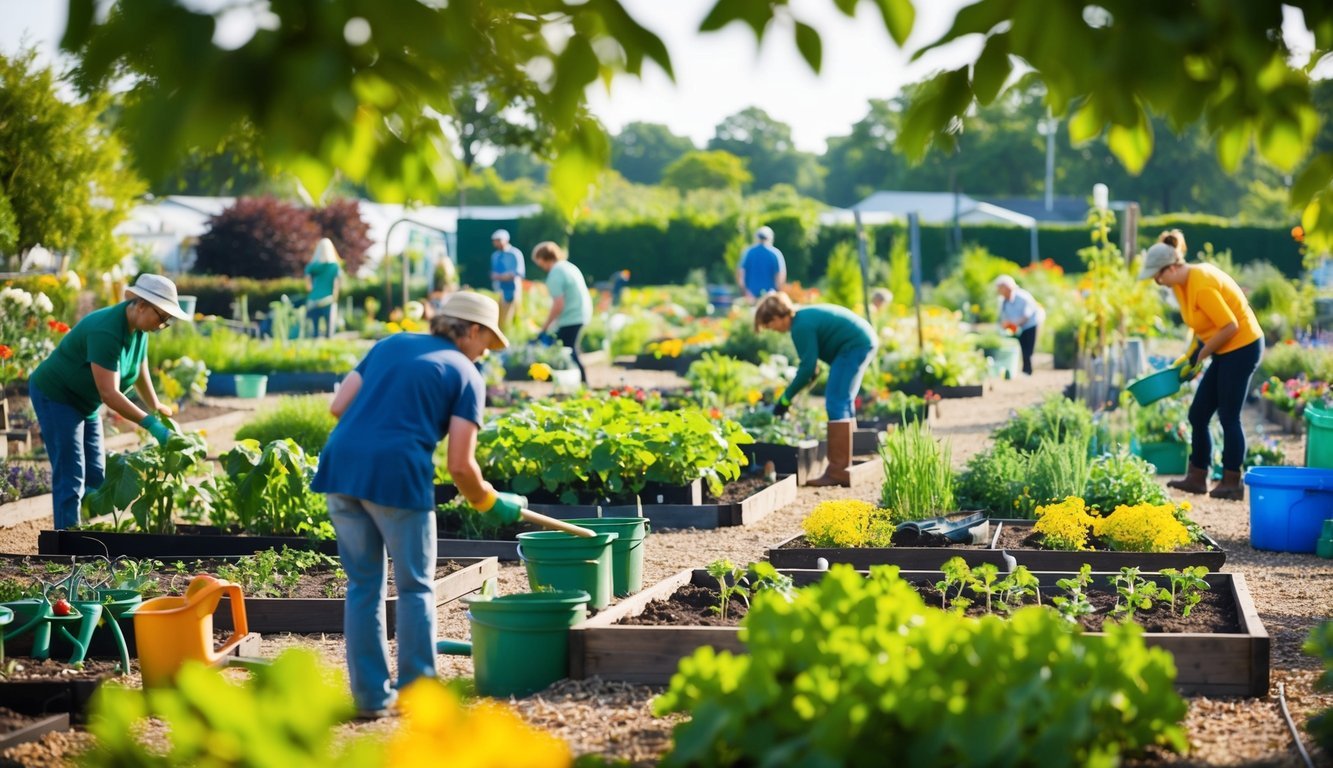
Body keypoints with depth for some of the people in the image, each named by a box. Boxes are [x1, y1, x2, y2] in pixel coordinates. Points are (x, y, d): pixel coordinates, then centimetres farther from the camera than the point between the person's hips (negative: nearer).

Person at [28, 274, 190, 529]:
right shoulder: (106, 331, -32)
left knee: (95, 476, 7)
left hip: (84, 402, 9)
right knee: (70, 477, -12)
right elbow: (109, 394, -36)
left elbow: (140, 373, 13)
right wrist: (151, 424, -39)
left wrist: (157, 409, 18)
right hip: (55, 396, -9)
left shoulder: (138, 329, -5)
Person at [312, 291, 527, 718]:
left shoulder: (391, 344, 21)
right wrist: (489, 502, 16)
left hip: (341, 467, 5)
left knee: (363, 585, 14)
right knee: (415, 587, 10)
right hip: (398, 474, -5)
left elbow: (338, 407, 14)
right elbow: (460, 465, -2)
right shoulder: (465, 375, 6)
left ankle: (370, 696, 15)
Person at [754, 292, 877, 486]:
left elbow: (807, 367, -18)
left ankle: (838, 471, -14)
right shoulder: (804, 317, 12)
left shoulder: (801, 326, -18)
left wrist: (786, 399, -11)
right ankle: (844, 467, 19)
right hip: (863, 341, 11)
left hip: (853, 345, -11)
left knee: (836, 404, -11)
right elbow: (809, 363, 17)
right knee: (842, 403, 15)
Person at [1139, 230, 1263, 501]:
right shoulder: (1182, 283, 3)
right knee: (1198, 415, 9)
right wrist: (1189, 356, 3)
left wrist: (1201, 354, -15)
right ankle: (1197, 477, 16)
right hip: (1225, 351, 10)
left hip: (1242, 348, -10)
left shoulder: (1201, 286, -26)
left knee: (1228, 417, -5)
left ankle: (1232, 484, 4)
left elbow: (1230, 326, -24)